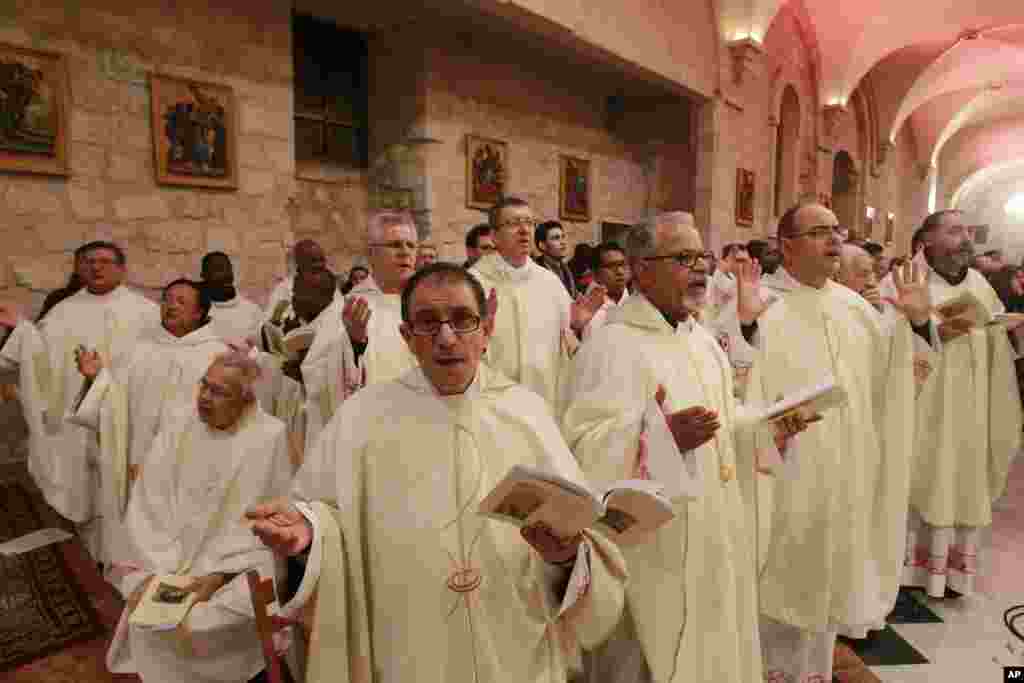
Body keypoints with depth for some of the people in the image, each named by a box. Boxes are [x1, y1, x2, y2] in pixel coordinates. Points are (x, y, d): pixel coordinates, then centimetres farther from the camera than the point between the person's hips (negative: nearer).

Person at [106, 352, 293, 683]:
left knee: (204, 624, -19)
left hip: (238, 566, -3)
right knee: (148, 622, -12)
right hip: (169, 561, 4)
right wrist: (150, 572, -11)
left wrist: (220, 574, -16)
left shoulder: (270, 437, -13)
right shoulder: (177, 429, -1)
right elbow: (146, 508, -1)